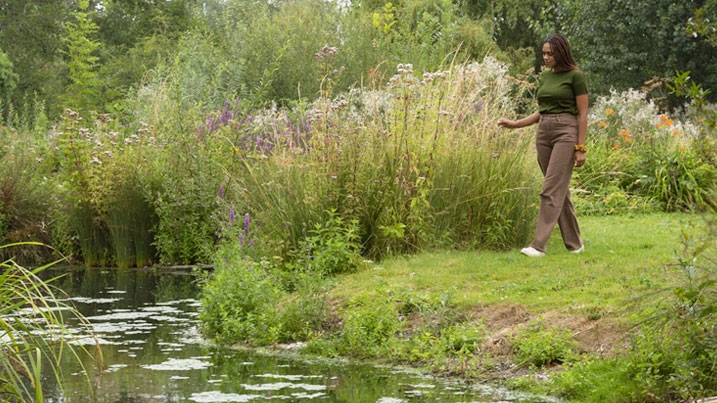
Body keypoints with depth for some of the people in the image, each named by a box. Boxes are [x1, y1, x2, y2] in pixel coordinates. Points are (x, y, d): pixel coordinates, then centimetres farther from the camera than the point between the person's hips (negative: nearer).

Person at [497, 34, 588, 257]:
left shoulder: (575, 76, -7)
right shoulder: (544, 76, 13)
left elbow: (583, 113, -9)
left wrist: (581, 148, -13)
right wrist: (514, 124, 8)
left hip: (566, 133, -8)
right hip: (543, 133, 8)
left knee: (551, 189, -13)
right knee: (560, 189, 9)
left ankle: (538, 245, -18)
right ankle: (574, 242, 18)